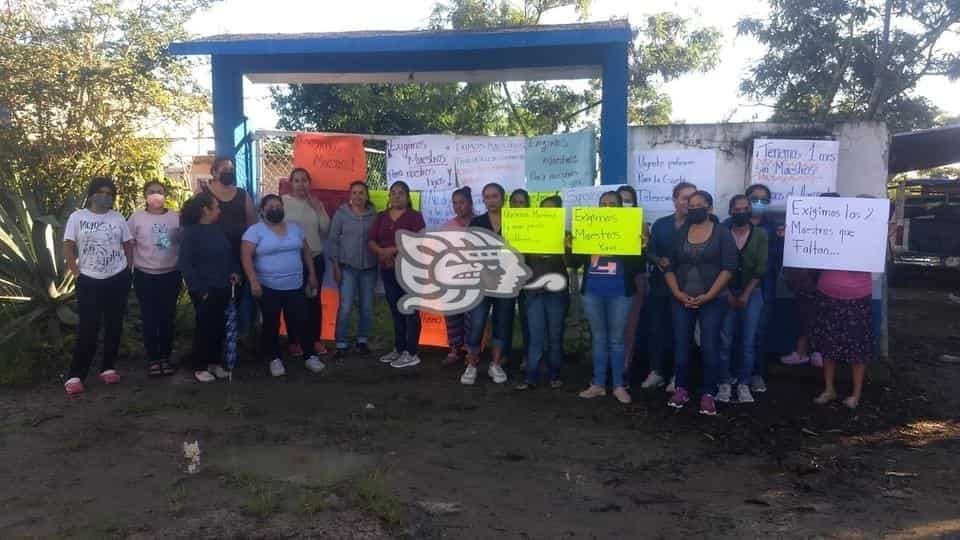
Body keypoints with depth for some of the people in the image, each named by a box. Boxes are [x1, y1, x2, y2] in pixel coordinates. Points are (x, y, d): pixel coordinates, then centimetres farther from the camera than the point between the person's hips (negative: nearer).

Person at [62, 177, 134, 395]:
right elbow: (68, 247, -1)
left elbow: (128, 245, 10)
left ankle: (108, 368, 19)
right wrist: (77, 272, -7)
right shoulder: (77, 217, -2)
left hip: (118, 279, 3)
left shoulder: (118, 218, 4)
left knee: (114, 326, 7)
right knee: (87, 329, -4)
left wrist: (128, 270, 2)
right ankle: (75, 375, 2)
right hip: (89, 281, -2)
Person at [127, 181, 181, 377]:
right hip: (144, 275, -1)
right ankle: (153, 358, 15)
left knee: (167, 317, 7)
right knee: (149, 318, 4)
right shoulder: (137, 217, -2)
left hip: (170, 275, 1)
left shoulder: (176, 217, 1)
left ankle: (165, 357, 19)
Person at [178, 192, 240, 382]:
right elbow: (185, 265, -14)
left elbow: (228, 252, 20)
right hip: (204, 290, -6)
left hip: (223, 288, 6)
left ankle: (215, 363, 26)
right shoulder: (190, 232, -12)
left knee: (219, 327, 12)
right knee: (204, 327, 3)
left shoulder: (218, 229, 7)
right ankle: (200, 367, 16)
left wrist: (234, 271, 4)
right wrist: (199, 289, -16)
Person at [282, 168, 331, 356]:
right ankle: (294, 340, 15)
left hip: (315, 258, 3)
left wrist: (318, 209, -7)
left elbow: (325, 229, 2)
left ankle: (316, 339, 19)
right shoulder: (283, 201, -6)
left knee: (314, 299, 8)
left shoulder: (316, 203, 8)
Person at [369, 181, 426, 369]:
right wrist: (381, 251, -14)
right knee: (395, 310, 12)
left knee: (410, 310, -4)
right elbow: (372, 242, 8)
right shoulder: (381, 217, 14)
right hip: (388, 270, 6)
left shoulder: (414, 216, -2)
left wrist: (394, 249, -19)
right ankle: (399, 348, 21)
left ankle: (412, 353, -1)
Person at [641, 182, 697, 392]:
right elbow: (649, 252, 6)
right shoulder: (660, 224, 9)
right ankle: (656, 371, 18)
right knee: (656, 328, 5)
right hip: (660, 284, 3)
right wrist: (660, 260, -15)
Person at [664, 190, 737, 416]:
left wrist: (708, 296, -13)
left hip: (713, 300, -3)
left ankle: (708, 395, 5)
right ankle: (681, 389, 16)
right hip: (682, 300, 3)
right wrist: (677, 293, -6)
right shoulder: (679, 233, 10)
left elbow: (729, 268, -8)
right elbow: (668, 266, 8)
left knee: (710, 347, -3)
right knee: (680, 345, 3)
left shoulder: (722, 233, 0)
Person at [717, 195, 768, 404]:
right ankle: (724, 383, 5)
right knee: (725, 339, -3)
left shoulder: (760, 234, 1)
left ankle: (744, 384, 9)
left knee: (748, 340, 1)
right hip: (727, 292, 0)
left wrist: (746, 294, -8)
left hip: (752, 292, 1)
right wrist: (728, 293, -9)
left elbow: (761, 268, -3)